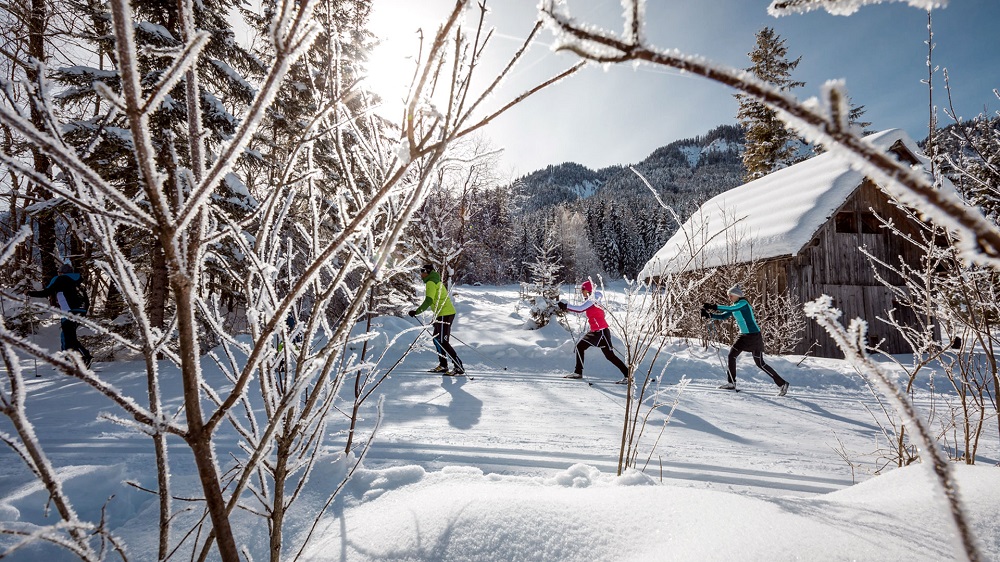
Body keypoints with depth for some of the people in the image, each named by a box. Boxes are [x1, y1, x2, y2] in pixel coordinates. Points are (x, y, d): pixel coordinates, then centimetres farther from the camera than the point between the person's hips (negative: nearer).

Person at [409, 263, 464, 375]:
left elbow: (428, 301, -22)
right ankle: (443, 365, 20)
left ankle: (459, 367, -12)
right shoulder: (435, 281, 22)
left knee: (444, 342, -10)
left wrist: (416, 311, -20)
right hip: (447, 313, 10)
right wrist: (436, 318, 27)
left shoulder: (430, 283, -10)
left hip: (444, 314, -10)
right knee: (437, 339, 16)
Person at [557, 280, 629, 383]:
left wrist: (566, 306, -19)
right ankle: (578, 372, 14)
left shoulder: (592, 300, -14)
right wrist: (566, 308, 16)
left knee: (609, 355, -7)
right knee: (580, 347, 9)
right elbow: (580, 311, 22)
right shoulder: (589, 301, 13)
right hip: (595, 332, 9)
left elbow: (580, 309, -23)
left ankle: (628, 375, 0)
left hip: (601, 331, -9)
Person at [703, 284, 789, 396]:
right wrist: (710, 315, -10)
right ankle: (731, 383, 12)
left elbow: (730, 309, -33)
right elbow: (723, 316, 6)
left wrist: (714, 307, -39)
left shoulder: (743, 303, -15)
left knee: (760, 363, -6)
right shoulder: (734, 307, 9)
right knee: (731, 356, 4)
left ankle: (782, 383, 7)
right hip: (743, 335, 9)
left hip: (754, 335, -9)